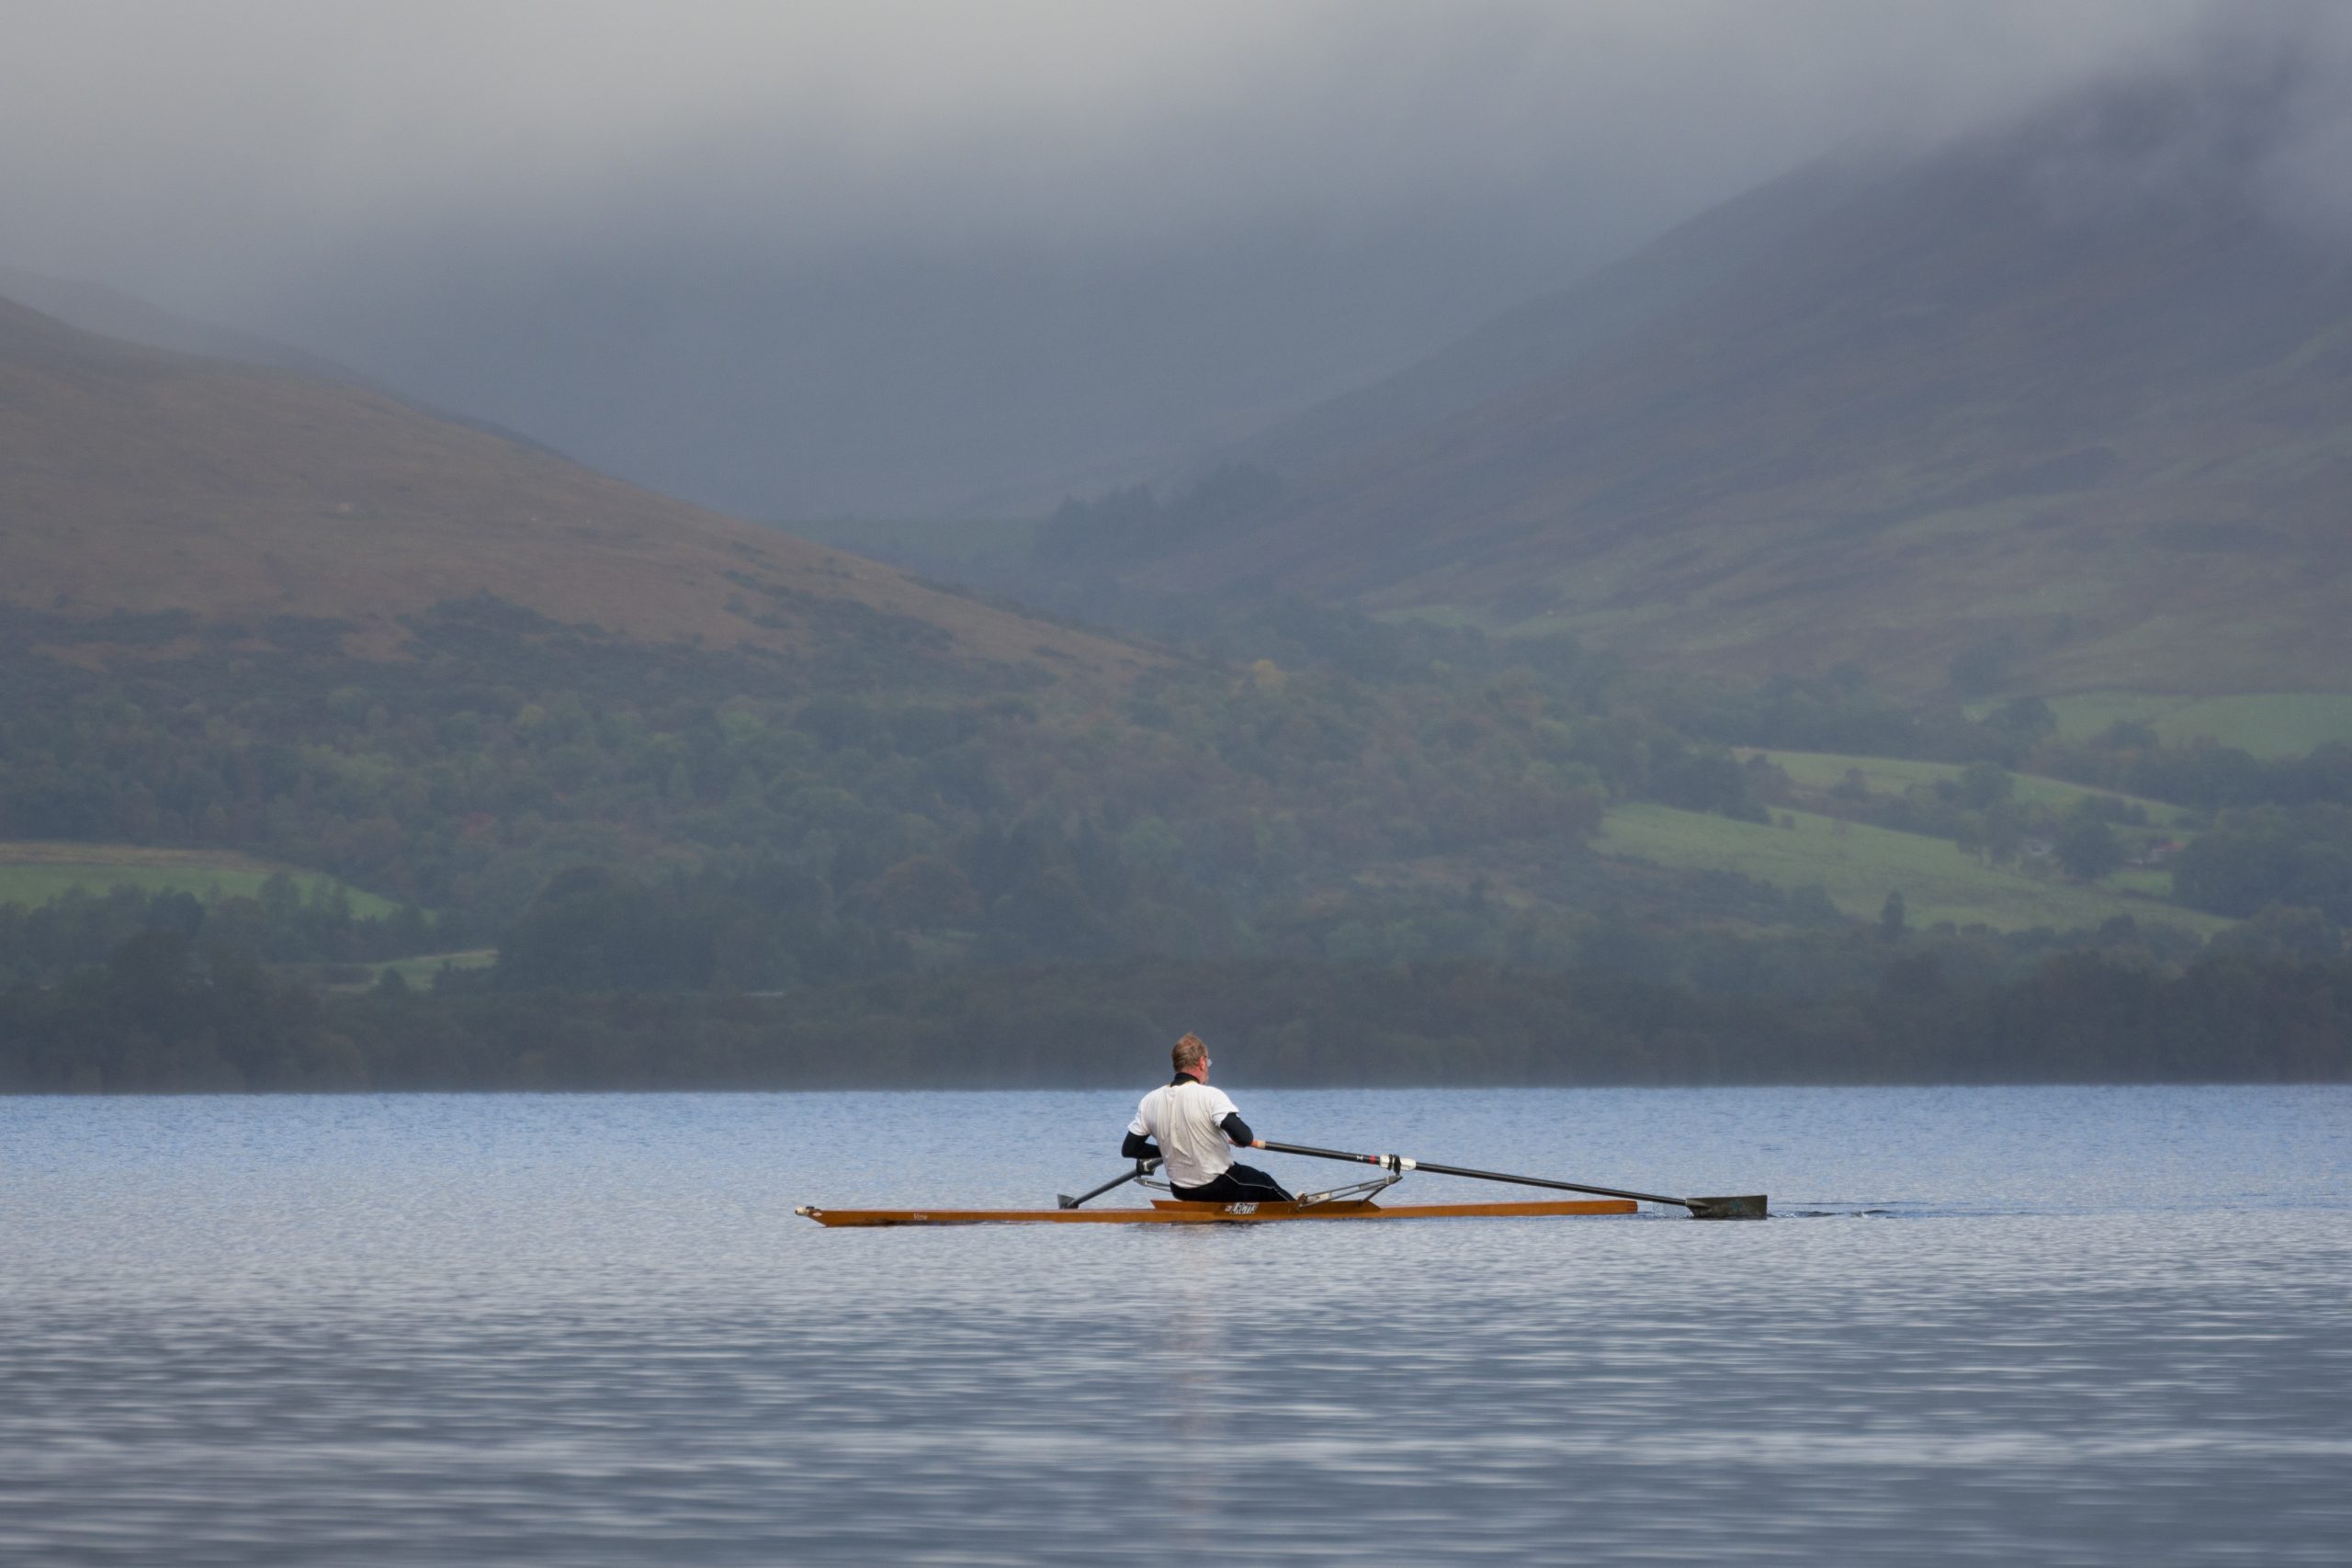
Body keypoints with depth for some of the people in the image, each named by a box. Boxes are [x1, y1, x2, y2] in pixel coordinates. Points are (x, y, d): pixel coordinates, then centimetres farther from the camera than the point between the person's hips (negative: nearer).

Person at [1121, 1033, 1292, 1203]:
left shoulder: (1150, 1101, -7)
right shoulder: (1210, 1096, -23)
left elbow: (1129, 1149, -2)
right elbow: (1243, 1136, -31)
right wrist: (1253, 1142, -6)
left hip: (1181, 1192, 5)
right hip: (1219, 1187, -5)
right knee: (1266, 1185, 25)